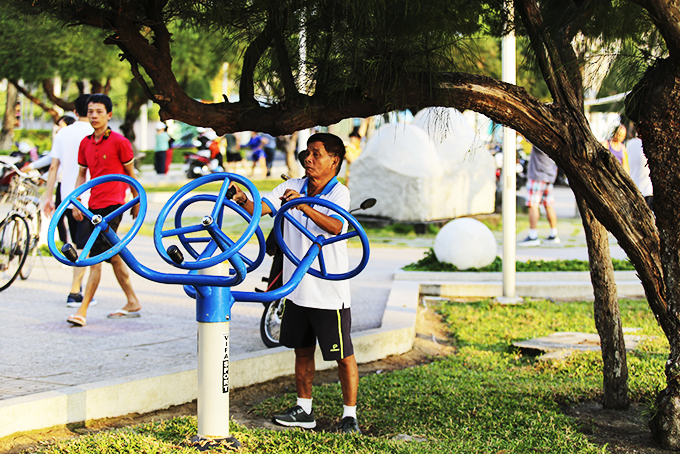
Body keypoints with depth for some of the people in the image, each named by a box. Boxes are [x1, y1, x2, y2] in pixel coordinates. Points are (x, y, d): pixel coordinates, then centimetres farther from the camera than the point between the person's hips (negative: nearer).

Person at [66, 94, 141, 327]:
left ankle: (82, 310, -14)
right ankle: (133, 303, 25)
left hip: (112, 205, -7)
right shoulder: (85, 143, 10)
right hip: (94, 205, 7)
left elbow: (130, 174, 1)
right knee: (112, 255, 14)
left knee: (96, 258, -12)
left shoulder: (119, 142, -7)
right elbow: (81, 174, 17)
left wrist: (137, 202, 8)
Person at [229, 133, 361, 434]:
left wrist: (305, 207, -44)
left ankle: (350, 415, 13)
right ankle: (304, 411, 28)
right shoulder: (292, 187, 4)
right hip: (298, 288, 6)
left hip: (330, 292, -6)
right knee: (302, 351, 16)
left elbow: (335, 226, -31)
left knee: (343, 355, 2)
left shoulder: (339, 192, -12)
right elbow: (259, 207, -6)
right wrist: (241, 199, -27)